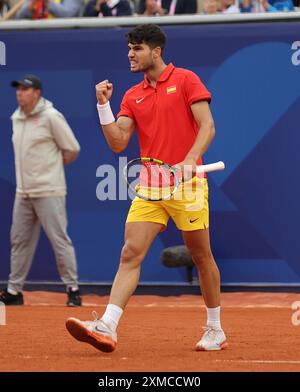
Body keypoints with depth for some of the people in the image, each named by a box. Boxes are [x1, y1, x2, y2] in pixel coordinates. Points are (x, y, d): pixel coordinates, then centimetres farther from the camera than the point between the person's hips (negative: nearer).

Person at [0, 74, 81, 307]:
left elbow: (72, 150, -6)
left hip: (48, 191, -7)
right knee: (19, 240, 9)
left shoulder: (51, 117, -9)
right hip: (23, 192, 7)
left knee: (59, 240, -6)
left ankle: (73, 289, -1)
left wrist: (53, 166, 5)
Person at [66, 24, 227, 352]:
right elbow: (118, 143, 8)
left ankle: (215, 330, 20)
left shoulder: (185, 80, 0)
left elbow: (207, 127, -8)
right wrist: (103, 106, -2)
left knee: (201, 257, 5)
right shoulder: (133, 97, 14)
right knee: (130, 254, -9)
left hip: (186, 186, -4)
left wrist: (189, 161, -22)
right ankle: (107, 327, -20)